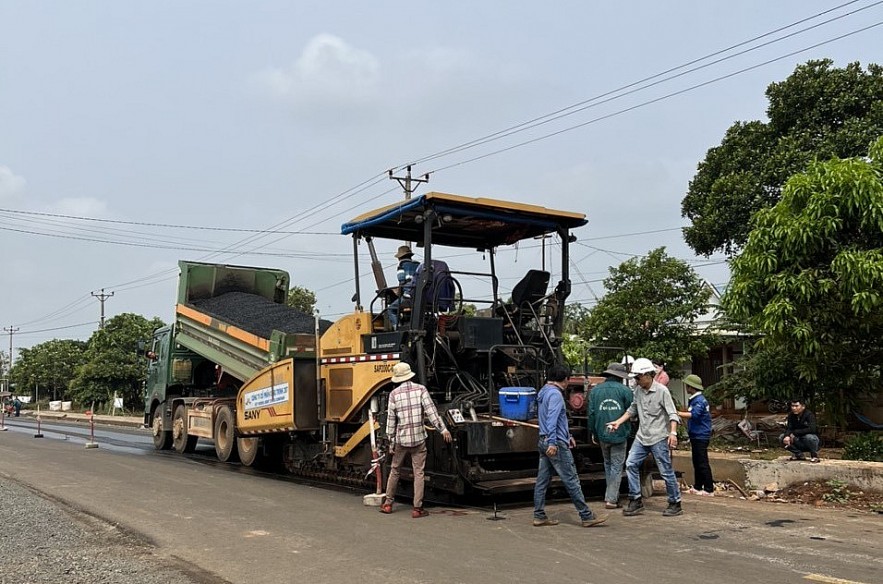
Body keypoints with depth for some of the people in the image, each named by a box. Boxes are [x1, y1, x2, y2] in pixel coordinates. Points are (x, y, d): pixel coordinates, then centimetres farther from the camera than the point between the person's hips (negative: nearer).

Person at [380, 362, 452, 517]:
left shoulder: (394, 394, -2)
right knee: (418, 473, 4)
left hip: (401, 440, 1)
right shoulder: (420, 389, -3)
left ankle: (388, 504, 26)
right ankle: (417, 508, 4)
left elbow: (391, 420, -1)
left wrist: (391, 442, 6)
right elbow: (431, 411, -11)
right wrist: (443, 429, -8)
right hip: (418, 439, -1)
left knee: (394, 471, 17)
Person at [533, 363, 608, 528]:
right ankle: (587, 516, 2)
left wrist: (567, 436, 29)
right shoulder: (555, 394, -13)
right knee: (571, 480, -4)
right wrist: (552, 442, -28)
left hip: (544, 442, 10)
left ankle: (539, 516, 12)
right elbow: (552, 420, -23)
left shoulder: (543, 392, 17)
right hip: (557, 445, -10)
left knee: (542, 480, 9)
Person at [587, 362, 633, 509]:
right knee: (617, 466, 2)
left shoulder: (595, 390, 4)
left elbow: (591, 413, 4)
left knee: (608, 464, 18)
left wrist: (594, 433, 12)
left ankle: (611, 496, 21)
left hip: (602, 434, 4)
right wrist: (629, 431, 16)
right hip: (619, 435, -3)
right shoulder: (625, 390, -6)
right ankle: (611, 499, 0)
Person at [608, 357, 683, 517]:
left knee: (666, 471, 0)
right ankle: (635, 501, 8)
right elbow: (632, 410, 18)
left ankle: (675, 504, 14)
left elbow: (672, 414, -13)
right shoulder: (638, 391, 7)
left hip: (659, 438, -6)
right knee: (631, 464, 0)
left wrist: (673, 433, -25)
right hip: (642, 437, 6)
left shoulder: (662, 391, -11)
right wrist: (618, 422, 8)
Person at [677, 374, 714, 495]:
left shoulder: (699, 400, -17)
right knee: (697, 462, 15)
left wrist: (677, 413, -34)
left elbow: (694, 415, -31)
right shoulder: (695, 399, 14)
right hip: (696, 436, 10)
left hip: (701, 436, -10)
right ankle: (697, 487, 22)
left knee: (702, 463, -5)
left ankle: (709, 489, 1)